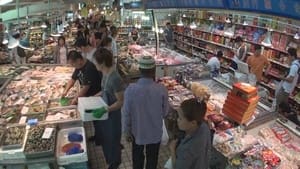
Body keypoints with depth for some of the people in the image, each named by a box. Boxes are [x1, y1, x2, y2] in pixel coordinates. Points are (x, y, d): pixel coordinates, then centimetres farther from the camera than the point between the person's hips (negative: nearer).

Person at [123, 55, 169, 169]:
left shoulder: (130, 89, -22)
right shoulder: (161, 89, -22)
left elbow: (126, 113, -13)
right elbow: (165, 112, -9)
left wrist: (126, 131, 2)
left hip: (137, 132, 1)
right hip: (155, 133, 0)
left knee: (137, 158, 26)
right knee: (152, 160, 23)